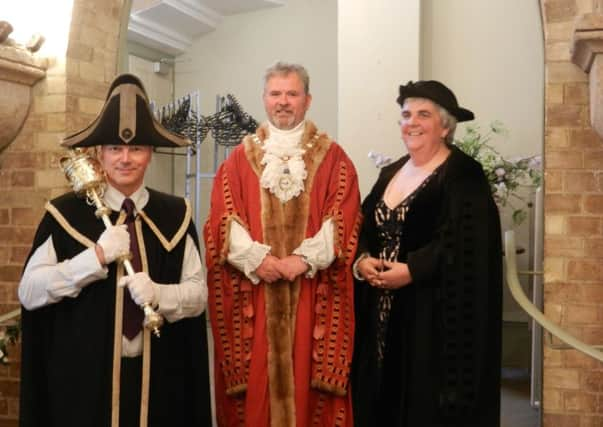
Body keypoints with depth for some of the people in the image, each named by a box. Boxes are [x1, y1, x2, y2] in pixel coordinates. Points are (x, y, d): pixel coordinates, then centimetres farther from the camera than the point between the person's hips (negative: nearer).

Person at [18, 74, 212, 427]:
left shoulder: (175, 214, 2)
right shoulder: (66, 212, -4)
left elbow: (199, 293, 1)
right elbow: (29, 292, -10)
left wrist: (159, 294, -19)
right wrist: (96, 256, -19)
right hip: (84, 374, -2)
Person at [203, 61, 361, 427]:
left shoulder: (333, 158, 7)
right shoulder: (240, 158, 10)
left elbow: (343, 220, -3)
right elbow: (224, 218, 1)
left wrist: (304, 259, -15)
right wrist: (256, 259, -14)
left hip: (313, 291, -1)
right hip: (252, 290, 1)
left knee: (308, 380, 3)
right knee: (254, 382, 4)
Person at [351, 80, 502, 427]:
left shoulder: (463, 175, -8)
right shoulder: (391, 173, 14)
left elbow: (466, 245, -17)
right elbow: (366, 230, 12)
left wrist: (411, 270, -22)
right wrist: (362, 261, -7)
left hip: (435, 315, -6)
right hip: (383, 313, 7)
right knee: (384, 397, 11)